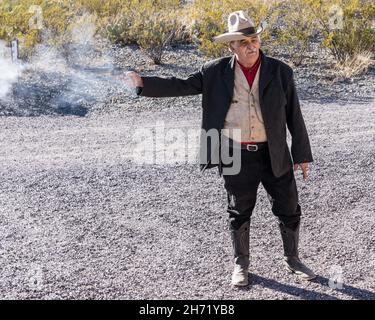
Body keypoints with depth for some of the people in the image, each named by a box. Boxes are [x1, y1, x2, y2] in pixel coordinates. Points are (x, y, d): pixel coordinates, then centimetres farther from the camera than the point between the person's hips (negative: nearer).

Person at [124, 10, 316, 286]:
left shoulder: (281, 72, -3)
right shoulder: (216, 72, -3)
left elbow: (294, 116, 0)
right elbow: (182, 85, -3)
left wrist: (302, 154, 0)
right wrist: (144, 83, -14)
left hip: (274, 156, 1)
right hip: (236, 157, 0)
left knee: (289, 210, 10)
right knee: (239, 213, 11)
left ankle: (293, 259, 32)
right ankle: (241, 264, 30)